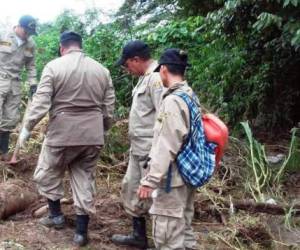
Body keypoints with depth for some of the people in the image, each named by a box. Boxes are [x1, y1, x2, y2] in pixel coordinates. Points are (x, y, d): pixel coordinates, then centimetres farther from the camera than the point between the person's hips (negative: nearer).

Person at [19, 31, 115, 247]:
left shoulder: (54, 66, -5)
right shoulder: (102, 70, 8)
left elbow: (41, 102, -11)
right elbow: (109, 106, 9)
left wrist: (27, 128, -1)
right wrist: (103, 130, 23)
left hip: (62, 132, -4)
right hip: (92, 134, 4)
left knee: (48, 173, 19)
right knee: (85, 179, 11)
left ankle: (56, 215, 29)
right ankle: (82, 232, 14)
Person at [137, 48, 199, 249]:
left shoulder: (172, 101, -19)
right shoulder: (190, 97, 9)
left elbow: (166, 147, -23)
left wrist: (150, 180, -19)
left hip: (172, 179, -10)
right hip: (186, 175, 10)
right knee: (183, 230, 18)